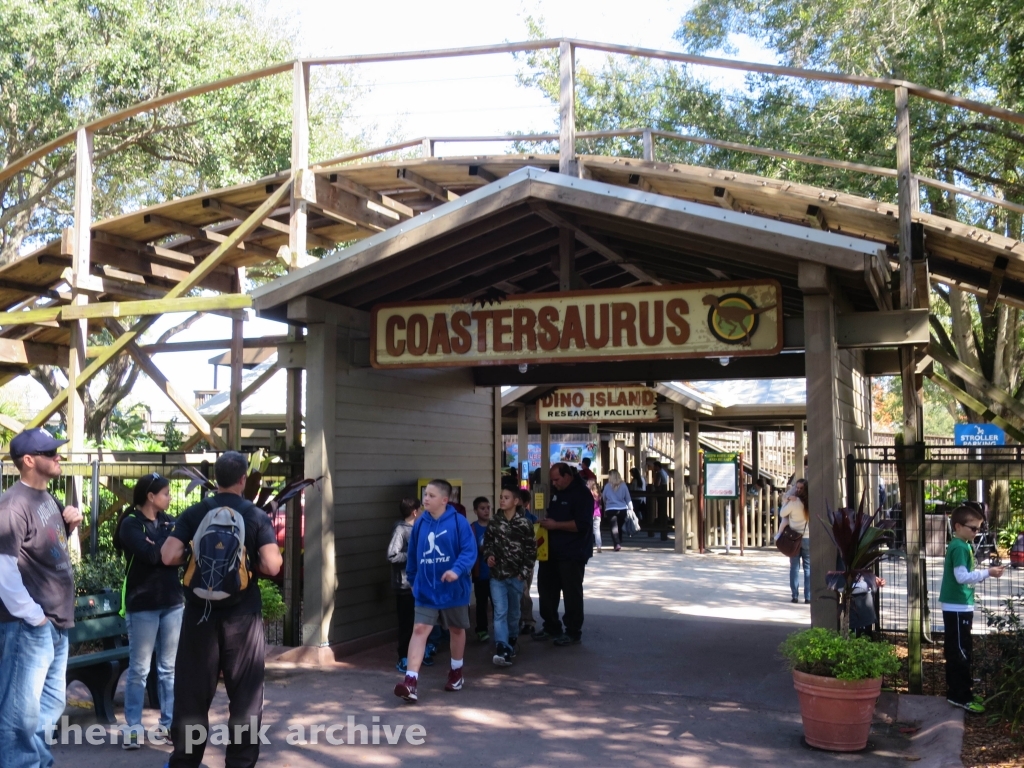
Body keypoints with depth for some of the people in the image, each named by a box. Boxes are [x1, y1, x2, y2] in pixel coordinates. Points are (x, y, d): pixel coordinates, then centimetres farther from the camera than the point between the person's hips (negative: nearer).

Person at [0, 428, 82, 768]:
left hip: (56, 624, 10)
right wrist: (32, 616, -19)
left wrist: (70, 525, 5)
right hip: (29, 627, -10)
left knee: (50, 704, 19)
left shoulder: (47, 499, 11)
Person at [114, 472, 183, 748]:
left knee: (170, 668, 11)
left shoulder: (168, 522, 9)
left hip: (173, 602, 5)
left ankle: (169, 722, 19)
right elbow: (151, 555, -20)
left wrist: (160, 547, -17)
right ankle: (132, 726, 9)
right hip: (143, 605, -5)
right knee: (139, 669, 1)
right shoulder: (130, 524, -7)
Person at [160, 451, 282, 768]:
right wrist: (251, 563, 7)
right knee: (244, 693, 8)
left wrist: (195, 556, 11)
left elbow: (168, 556, -7)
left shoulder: (195, 513, 0)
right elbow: (272, 566, -13)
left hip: (200, 611, 2)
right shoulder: (256, 515, -4)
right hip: (242, 614, -2)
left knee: (192, 690, 11)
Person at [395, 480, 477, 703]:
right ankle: (411, 680, -14)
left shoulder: (458, 522, -13)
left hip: (453, 589, -2)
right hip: (425, 590, 2)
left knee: (457, 630, 17)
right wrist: (412, 580, 18)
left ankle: (456, 672, 38)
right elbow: (413, 554, 12)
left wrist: (457, 569, -31)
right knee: (419, 630, -9)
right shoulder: (420, 523, 1)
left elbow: (469, 550, -17)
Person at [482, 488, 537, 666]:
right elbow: (487, 543, 13)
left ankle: (512, 640, 34)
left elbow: (531, 550, -3)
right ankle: (502, 649, -16)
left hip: (516, 575, -1)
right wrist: (488, 556, -7)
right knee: (500, 611, -9)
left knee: (513, 611, 12)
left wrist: (525, 572, -8)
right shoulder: (494, 523, 5)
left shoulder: (525, 524, -4)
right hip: (497, 574, 1)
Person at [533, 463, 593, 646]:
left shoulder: (581, 494, -14)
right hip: (552, 551, 9)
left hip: (573, 554, -9)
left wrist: (555, 525, -20)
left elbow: (582, 524, -23)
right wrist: (546, 523, 6)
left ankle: (573, 633, 10)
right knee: (546, 589, 14)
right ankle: (551, 627, 27)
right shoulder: (556, 492, 12)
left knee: (572, 593, -1)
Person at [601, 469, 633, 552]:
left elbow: (603, 498, 13)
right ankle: (619, 543, 26)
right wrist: (630, 509, 10)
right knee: (620, 527, 15)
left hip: (611, 510, -2)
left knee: (614, 527, -7)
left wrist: (605, 506, 31)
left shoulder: (607, 486, -1)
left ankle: (617, 544, -24)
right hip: (622, 509, 2)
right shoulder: (623, 485, 1)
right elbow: (628, 499, 4)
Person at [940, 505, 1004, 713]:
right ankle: (960, 696, -2)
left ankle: (959, 692, 23)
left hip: (960, 606, 10)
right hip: (957, 607, -10)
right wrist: (987, 572, -21)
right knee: (960, 652, -6)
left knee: (957, 651, 15)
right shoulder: (959, 547, -17)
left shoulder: (962, 546, 13)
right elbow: (962, 577, -23)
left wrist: (984, 572, 8)